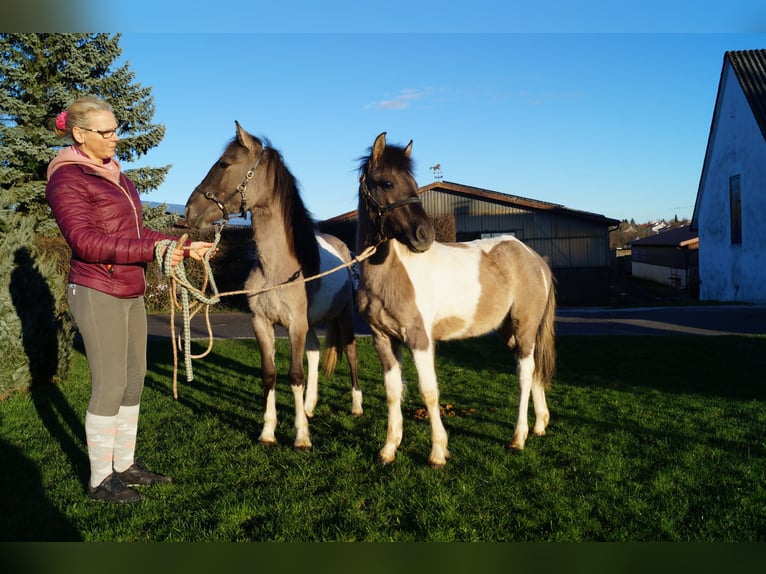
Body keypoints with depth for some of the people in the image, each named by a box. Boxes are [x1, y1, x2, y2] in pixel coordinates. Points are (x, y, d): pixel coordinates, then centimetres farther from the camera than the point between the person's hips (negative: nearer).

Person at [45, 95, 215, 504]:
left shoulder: (114, 175, 15)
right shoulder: (68, 179, -11)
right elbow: (86, 241, -22)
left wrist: (185, 247, 10)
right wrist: (154, 249, -29)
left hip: (131, 293, 9)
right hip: (97, 294, -8)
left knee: (133, 380, 13)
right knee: (109, 386, -3)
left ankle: (124, 464, 28)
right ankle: (100, 479, 12)